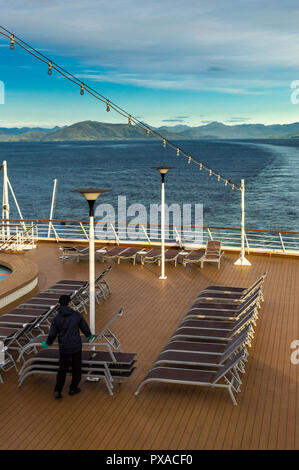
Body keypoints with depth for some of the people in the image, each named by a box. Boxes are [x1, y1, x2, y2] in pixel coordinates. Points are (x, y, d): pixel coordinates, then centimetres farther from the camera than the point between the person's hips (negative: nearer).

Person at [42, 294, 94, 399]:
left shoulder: (56, 318, -5)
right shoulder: (77, 315, -5)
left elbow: (52, 334, 1)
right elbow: (84, 327, 8)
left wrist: (47, 343, 21)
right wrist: (89, 335, 29)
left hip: (64, 348, 1)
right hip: (76, 347, -1)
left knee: (62, 369, 12)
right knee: (76, 368, 15)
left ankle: (57, 391, 7)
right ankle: (73, 388, 24)